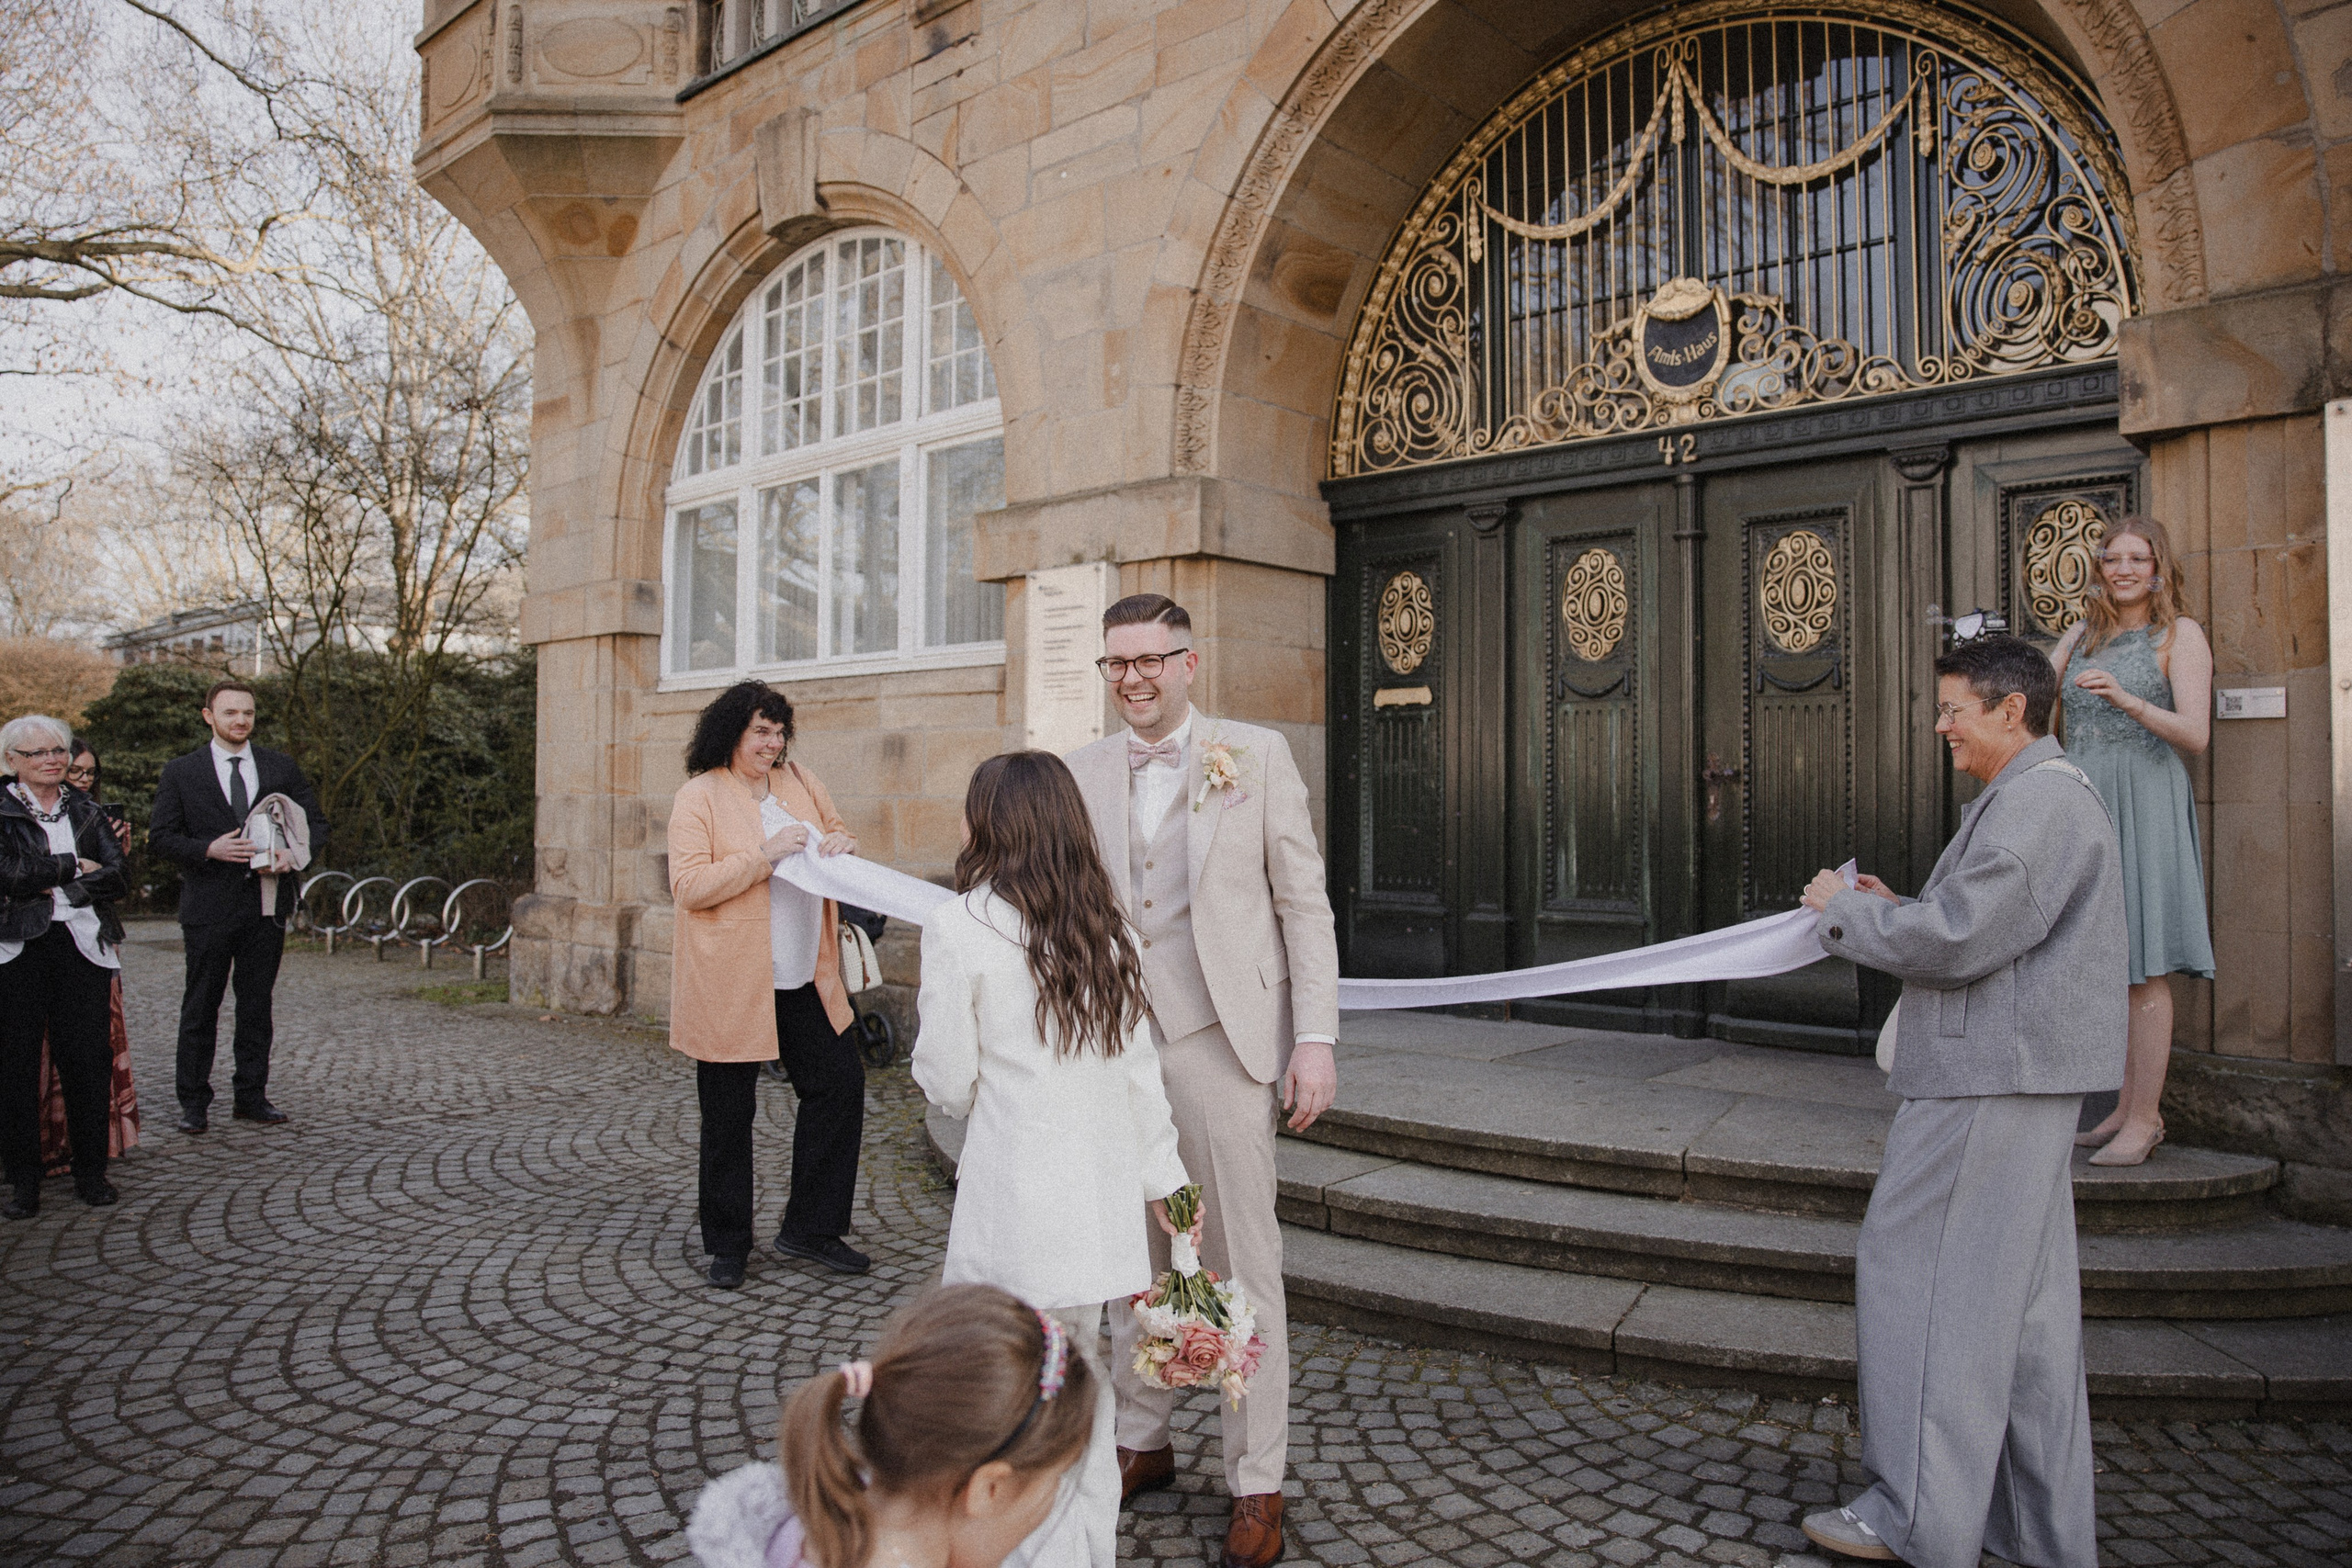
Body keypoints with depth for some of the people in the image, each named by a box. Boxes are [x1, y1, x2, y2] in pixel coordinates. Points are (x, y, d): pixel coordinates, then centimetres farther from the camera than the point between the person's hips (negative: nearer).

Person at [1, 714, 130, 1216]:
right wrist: (73, 866, -5)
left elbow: (117, 877, 4)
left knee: (88, 1061, 2)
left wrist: (58, 891, -7)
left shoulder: (86, 811, 13)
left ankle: (91, 1172, 11)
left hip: (82, 948, 2)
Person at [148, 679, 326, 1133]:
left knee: (257, 1005, 8)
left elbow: (316, 823, 10)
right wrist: (209, 849, -16)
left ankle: (251, 1095, 18)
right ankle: (193, 1102, 14)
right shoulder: (181, 772, 4)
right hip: (208, 907, -2)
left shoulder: (281, 768, 9)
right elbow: (159, 835, 1)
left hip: (266, 904, 2)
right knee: (200, 1007, 5)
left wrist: (293, 853, -10)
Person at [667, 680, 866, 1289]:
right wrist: (765, 854, -22)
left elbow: (836, 831, 22)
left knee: (841, 1082, 4)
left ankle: (809, 1228, 17)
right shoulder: (699, 797, -8)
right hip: (729, 983, -5)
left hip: (803, 980, 6)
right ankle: (728, 1244, 24)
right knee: (729, 1112, 6)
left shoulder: (800, 782, 8)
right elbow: (688, 888, -16)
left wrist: (842, 844, -2)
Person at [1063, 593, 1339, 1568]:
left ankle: (1256, 1484, 19)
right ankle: (1142, 1442, 35)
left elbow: (1304, 902, -2)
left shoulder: (1257, 755, -2)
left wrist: (1315, 1038, -7)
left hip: (1221, 1041, -3)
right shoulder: (1081, 775, 7)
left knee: (1242, 1261, 3)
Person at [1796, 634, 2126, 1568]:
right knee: (2019, 1298, 15)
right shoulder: (2051, 796, 20)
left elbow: (1958, 940, -23)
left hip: (1991, 1080, -11)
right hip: (2016, 1079, 11)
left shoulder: (2035, 801, -16)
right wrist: (1893, 911, 10)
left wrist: (1844, 911, -9)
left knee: (1918, 1274, -4)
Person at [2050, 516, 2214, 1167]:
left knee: (2143, 971, -5)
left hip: (2143, 806, -5)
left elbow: (2195, 735, -9)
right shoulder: (2084, 632, 17)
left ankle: (2144, 1118, 1)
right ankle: (2127, 1107, 16)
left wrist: (2127, 700, -25)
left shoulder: (2179, 633, 0)